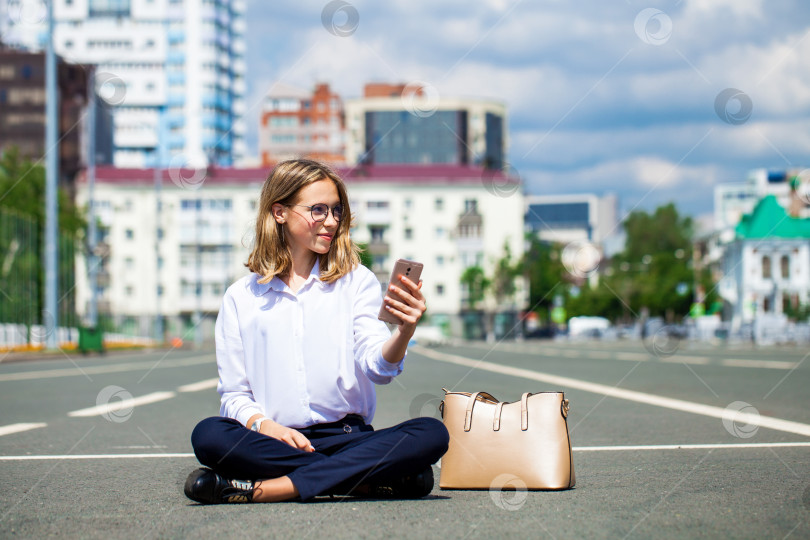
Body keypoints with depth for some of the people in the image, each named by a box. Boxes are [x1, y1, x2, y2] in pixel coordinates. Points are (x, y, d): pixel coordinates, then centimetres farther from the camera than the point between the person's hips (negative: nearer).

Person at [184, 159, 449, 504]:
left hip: (345, 434, 1)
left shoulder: (356, 281, 11)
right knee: (208, 435, -31)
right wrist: (263, 425, -13)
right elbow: (233, 393, 9)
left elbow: (376, 366, -4)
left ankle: (267, 488, -31)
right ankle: (372, 480, -26)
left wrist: (404, 332, -26)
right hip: (275, 440, 0)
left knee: (431, 434, -27)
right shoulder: (241, 297, 12)